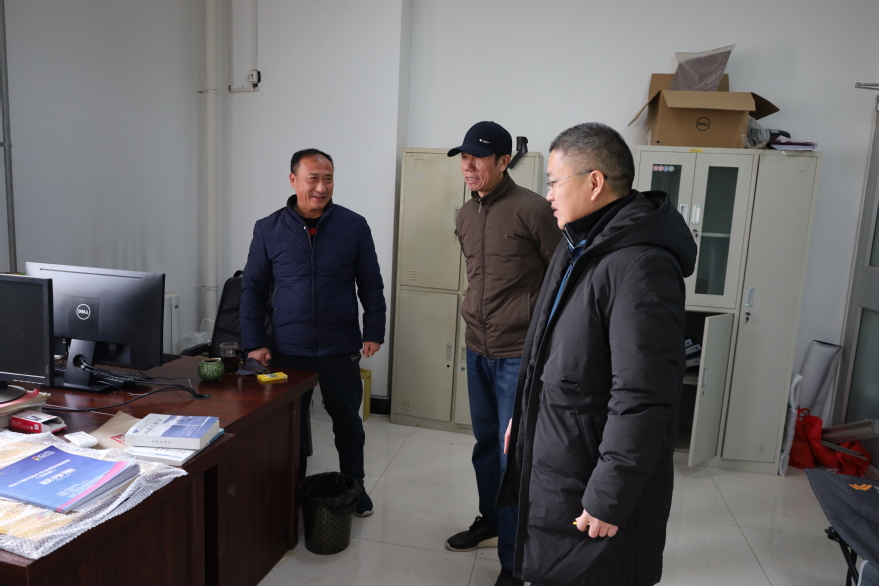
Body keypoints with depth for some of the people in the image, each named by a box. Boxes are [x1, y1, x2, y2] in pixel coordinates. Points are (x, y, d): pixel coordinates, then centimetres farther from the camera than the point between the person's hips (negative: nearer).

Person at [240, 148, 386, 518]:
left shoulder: (354, 226, -3)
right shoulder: (269, 230, -1)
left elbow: (371, 286, 2)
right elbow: (253, 289, 3)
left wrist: (374, 332, -2)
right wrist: (253, 343, -3)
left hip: (341, 349, 0)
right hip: (287, 351, 1)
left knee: (348, 422, 15)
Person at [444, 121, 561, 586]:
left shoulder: (532, 209, -13)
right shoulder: (465, 215, 9)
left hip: (519, 356, -7)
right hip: (478, 352, 7)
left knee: (513, 456, -1)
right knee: (485, 444, 20)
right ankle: (489, 522, 41)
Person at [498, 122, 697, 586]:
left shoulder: (639, 266, -25)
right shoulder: (577, 247, 8)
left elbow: (642, 400, -27)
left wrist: (609, 500, -22)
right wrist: (522, 417, 20)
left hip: (591, 484, -9)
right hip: (552, 465, 9)